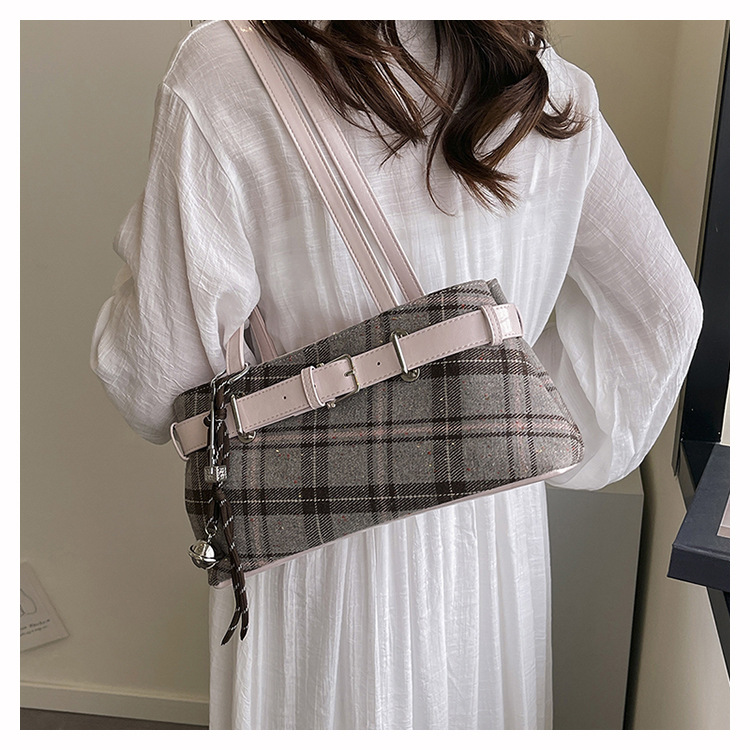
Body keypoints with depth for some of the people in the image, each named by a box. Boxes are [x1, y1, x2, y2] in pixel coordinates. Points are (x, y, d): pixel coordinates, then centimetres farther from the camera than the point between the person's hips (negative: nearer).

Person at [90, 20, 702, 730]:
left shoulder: (221, 73, -18)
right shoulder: (547, 84, -5)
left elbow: (155, 382, -15)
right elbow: (666, 307, 2)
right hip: (501, 526, 4)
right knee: (473, 707, 28)